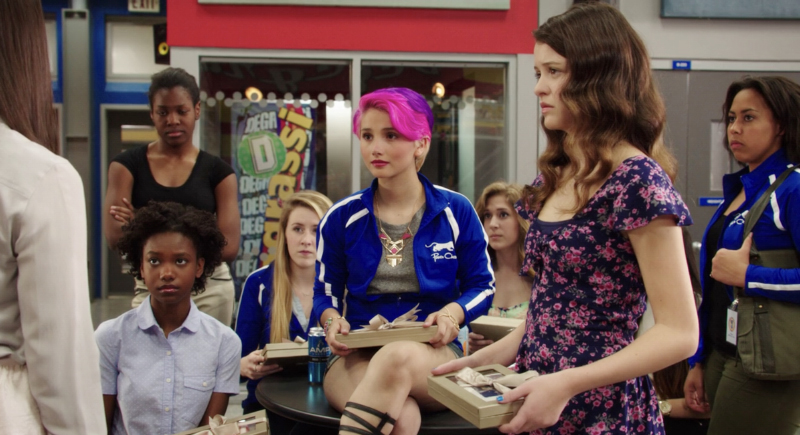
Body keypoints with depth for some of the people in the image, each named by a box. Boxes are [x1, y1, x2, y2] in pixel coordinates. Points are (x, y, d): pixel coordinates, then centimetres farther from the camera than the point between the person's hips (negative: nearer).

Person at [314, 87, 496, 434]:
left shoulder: (456, 212, 5)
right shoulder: (341, 219, 7)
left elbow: (482, 285, 11)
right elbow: (325, 292, 16)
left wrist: (454, 312, -11)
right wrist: (332, 320, -7)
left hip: (432, 352, 1)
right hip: (357, 356, 0)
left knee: (399, 357, -40)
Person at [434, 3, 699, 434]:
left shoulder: (637, 181, -16)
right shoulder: (554, 177, 7)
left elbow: (678, 333, -18)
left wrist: (567, 384, -25)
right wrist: (491, 357, 1)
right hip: (537, 397, 7)